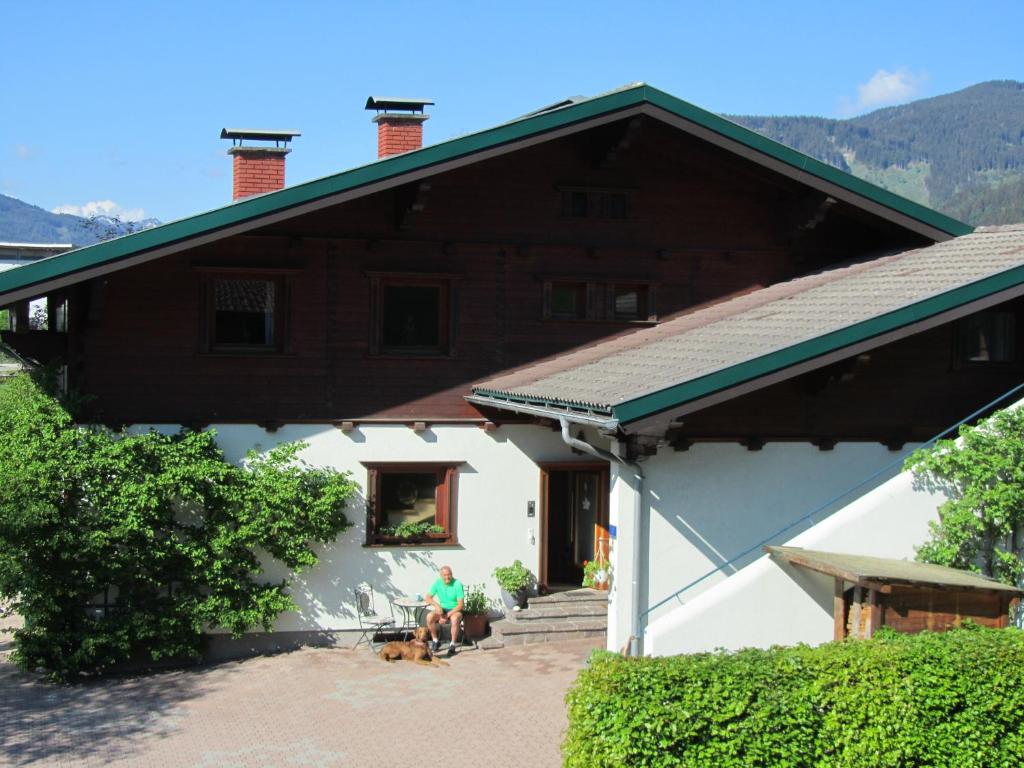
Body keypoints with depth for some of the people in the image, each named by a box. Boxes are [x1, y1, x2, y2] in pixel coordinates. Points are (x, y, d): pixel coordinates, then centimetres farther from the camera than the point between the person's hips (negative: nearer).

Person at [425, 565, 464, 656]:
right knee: (429, 616, -26)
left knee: (454, 619, -38)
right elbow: (428, 598, -4)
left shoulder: (457, 584, -17)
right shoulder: (437, 583, -5)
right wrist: (436, 605, -25)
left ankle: (452, 645, -22)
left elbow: (460, 605, -19)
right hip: (442, 609, 4)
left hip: (455, 610, -4)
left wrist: (447, 616, -24)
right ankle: (435, 641, -7)